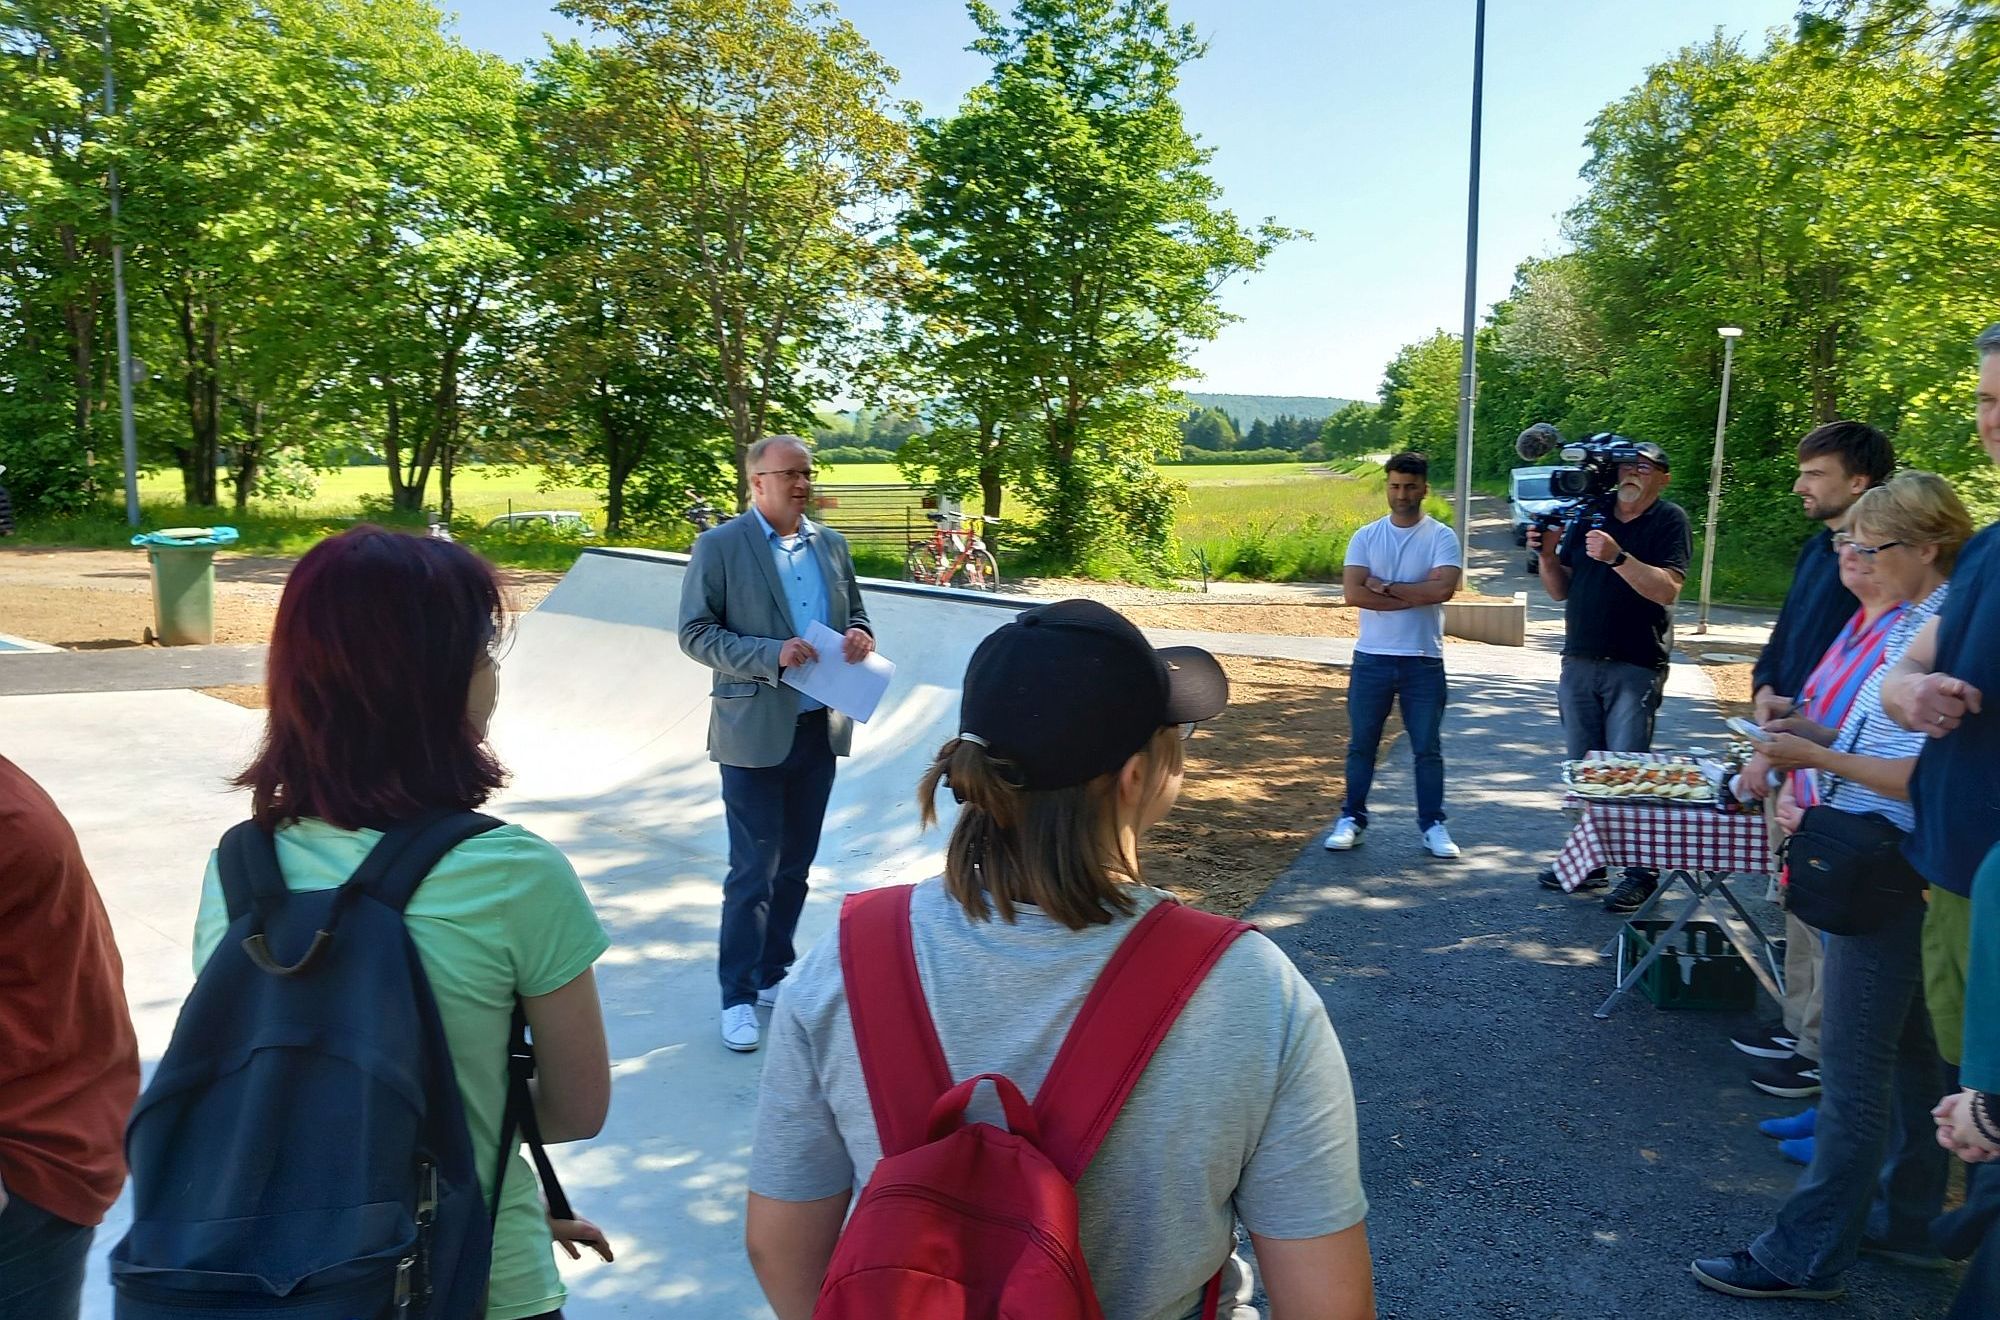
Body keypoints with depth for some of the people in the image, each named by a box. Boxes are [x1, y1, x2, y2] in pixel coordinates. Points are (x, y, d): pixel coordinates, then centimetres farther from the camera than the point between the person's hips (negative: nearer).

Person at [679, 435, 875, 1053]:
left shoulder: (831, 544, 9)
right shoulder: (719, 547, -6)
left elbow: (855, 612, 18)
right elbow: (695, 634, -9)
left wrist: (860, 637, -6)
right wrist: (772, 654, -21)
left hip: (820, 727, 5)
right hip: (755, 731, -5)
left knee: (795, 866, 14)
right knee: (754, 872, 0)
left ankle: (773, 975, 29)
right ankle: (738, 997, 13)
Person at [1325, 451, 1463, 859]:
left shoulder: (1441, 538, -1)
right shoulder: (1366, 537, 3)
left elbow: (1443, 588, -18)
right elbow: (1353, 592, -10)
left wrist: (1385, 587, -13)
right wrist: (1414, 597, -14)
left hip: (1423, 660, -1)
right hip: (1371, 657, 1)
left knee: (1427, 748, 6)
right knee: (1361, 744, 9)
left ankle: (1433, 825, 16)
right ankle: (1351, 819, 19)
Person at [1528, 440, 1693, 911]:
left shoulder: (1670, 521, -2)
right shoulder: (1588, 515, 11)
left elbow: (1667, 589, -15)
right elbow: (1560, 590, 12)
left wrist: (1617, 557, -26)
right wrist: (1546, 554, -6)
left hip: (1635, 668, -5)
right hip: (1579, 663, 5)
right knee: (1582, 768, 9)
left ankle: (1642, 871, 0)